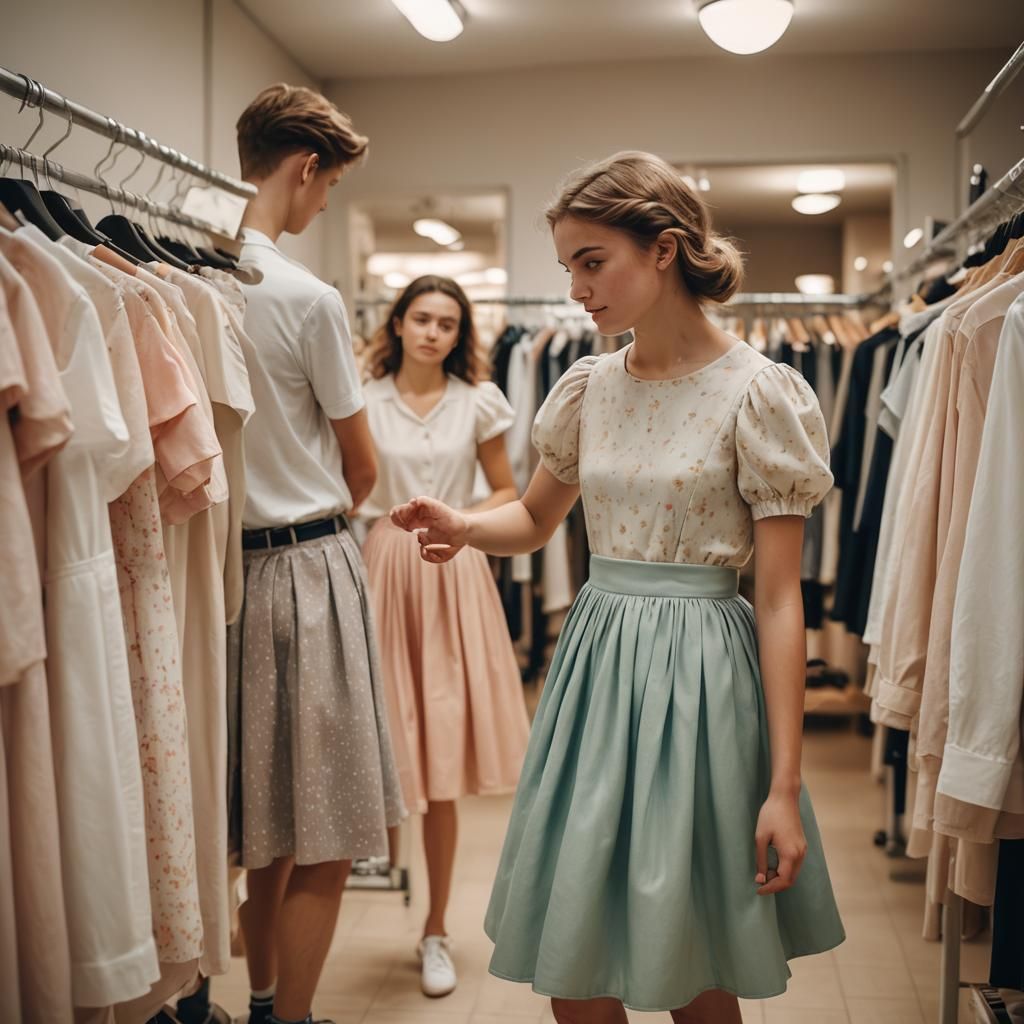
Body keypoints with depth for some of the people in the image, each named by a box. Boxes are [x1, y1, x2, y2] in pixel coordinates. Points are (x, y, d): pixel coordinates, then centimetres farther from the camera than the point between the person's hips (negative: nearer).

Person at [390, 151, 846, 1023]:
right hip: (594, 661, 5)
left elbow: (779, 599, -10)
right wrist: (462, 526, -4)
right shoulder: (589, 388, 6)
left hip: (698, 672, -5)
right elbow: (536, 519, 20)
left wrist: (785, 785, -12)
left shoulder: (758, 394, -9)